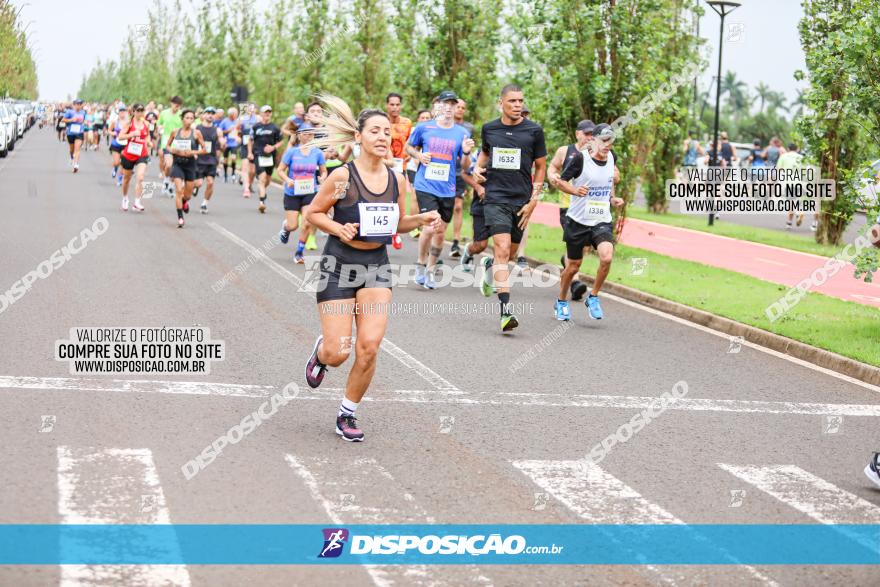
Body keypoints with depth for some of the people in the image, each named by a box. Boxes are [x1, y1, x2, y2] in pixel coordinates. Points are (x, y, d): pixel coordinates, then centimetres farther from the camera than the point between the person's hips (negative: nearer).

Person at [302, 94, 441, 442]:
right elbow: (313, 214, -2)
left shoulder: (397, 181, 2)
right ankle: (320, 352, 35)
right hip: (340, 264, -3)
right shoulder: (343, 176, -12)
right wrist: (339, 229, -20)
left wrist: (421, 219, -3)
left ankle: (347, 414, 11)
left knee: (369, 347, -9)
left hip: (377, 265, 4)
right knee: (337, 353, -5)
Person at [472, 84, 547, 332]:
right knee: (503, 249, -16)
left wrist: (533, 201, 0)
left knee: (509, 254, 12)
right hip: (495, 198, -1)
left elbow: (541, 166, 6)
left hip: (521, 201, 1)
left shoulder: (534, 130, -1)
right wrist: (477, 168, 4)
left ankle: (489, 265, 48)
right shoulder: (489, 129, 5)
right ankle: (506, 310, -20)